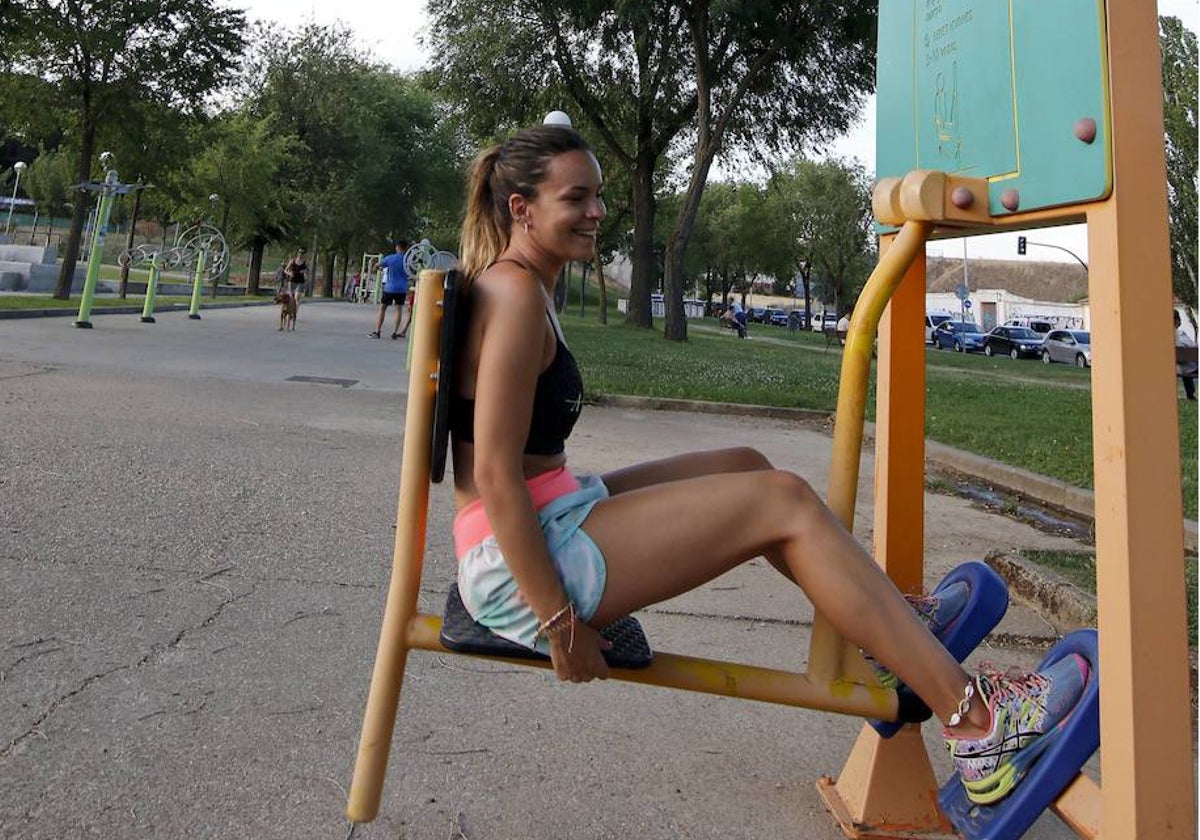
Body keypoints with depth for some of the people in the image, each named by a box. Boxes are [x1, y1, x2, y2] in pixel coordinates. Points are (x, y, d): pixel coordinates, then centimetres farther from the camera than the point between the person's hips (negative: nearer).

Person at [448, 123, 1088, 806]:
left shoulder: (516, 286, 16)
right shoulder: (516, 292, -16)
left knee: (745, 466, 15)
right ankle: (976, 725, -9)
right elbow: (495, 473, -22)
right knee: (784, 501, -12)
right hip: (523, 566, -10)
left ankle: (895, 626, 26)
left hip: (555, 516, 10)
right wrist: (557, 621, -21)